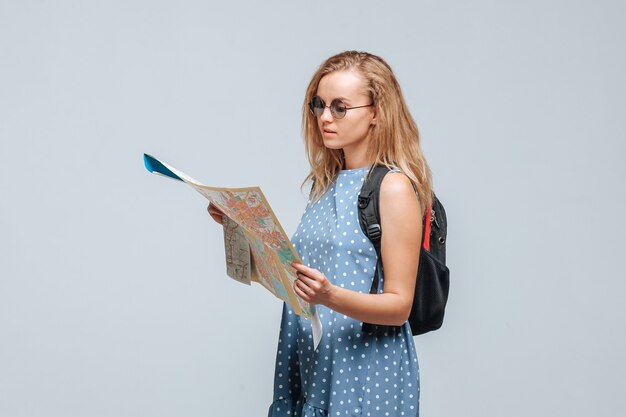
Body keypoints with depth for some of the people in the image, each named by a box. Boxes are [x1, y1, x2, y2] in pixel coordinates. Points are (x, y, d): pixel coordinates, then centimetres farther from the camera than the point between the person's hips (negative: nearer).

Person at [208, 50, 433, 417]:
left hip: (363, 371, -7)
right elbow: (298, 269, 13)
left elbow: (399, 305, -14)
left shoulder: (393, 187, -11)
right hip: (308, 365, 7)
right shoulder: (327, 183, 11)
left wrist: (330, 296, -30)